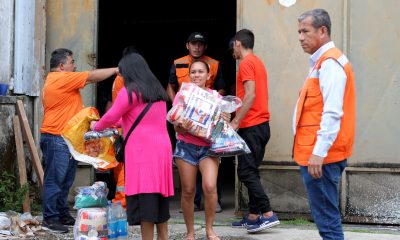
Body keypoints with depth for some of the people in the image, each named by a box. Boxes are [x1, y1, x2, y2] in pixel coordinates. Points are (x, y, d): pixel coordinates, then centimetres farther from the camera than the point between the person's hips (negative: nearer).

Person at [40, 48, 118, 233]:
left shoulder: (55, 80, 19)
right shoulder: (62, 79, -14)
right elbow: (92, 76, -12)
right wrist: (116, 70, -2)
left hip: (66, 140, 11)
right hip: (57, 139, -11)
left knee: (65, 181, 14)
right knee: (54, 180, -7)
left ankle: (63, 215, 20)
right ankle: (50, 218, -4)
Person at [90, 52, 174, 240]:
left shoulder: (131, 91, -6)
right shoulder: (158, 91, 17)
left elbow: (111, 117, -2)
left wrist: (96, 126, 17)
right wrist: (122, 124, 38)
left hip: (143, 151, -8)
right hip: (163, 149, 8)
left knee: (144, 203, -9)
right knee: (159, 200, 12)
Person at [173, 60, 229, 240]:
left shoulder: (215, 96, 6)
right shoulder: (182, 95, 3)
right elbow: (176, 127, -1)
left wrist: (225, 120, -14)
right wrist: (184, 127, -22)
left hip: (209, 146, 0)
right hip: (186, 147, 0)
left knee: (209, 186, -18)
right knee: (188, 191, 0)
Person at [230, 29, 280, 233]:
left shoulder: (246, 63, -10)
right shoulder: (258, 62, 18)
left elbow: (250, 95, -20)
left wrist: (235, 122, -21)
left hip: (251, 126, -10)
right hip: (261, 124, 10)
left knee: (246, 172, -9)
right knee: (251, 172, 11)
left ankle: (268, 215, -13)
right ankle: (253, 217, 12)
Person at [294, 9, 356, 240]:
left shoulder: (330, 63, -12)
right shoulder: (322, 62, 18)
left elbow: (332, 114, -21)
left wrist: (319, 152, -24)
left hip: (321, 156, -10)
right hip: (317, 153, 10)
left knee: (327, 219, -8)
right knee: (327, 217, 13)